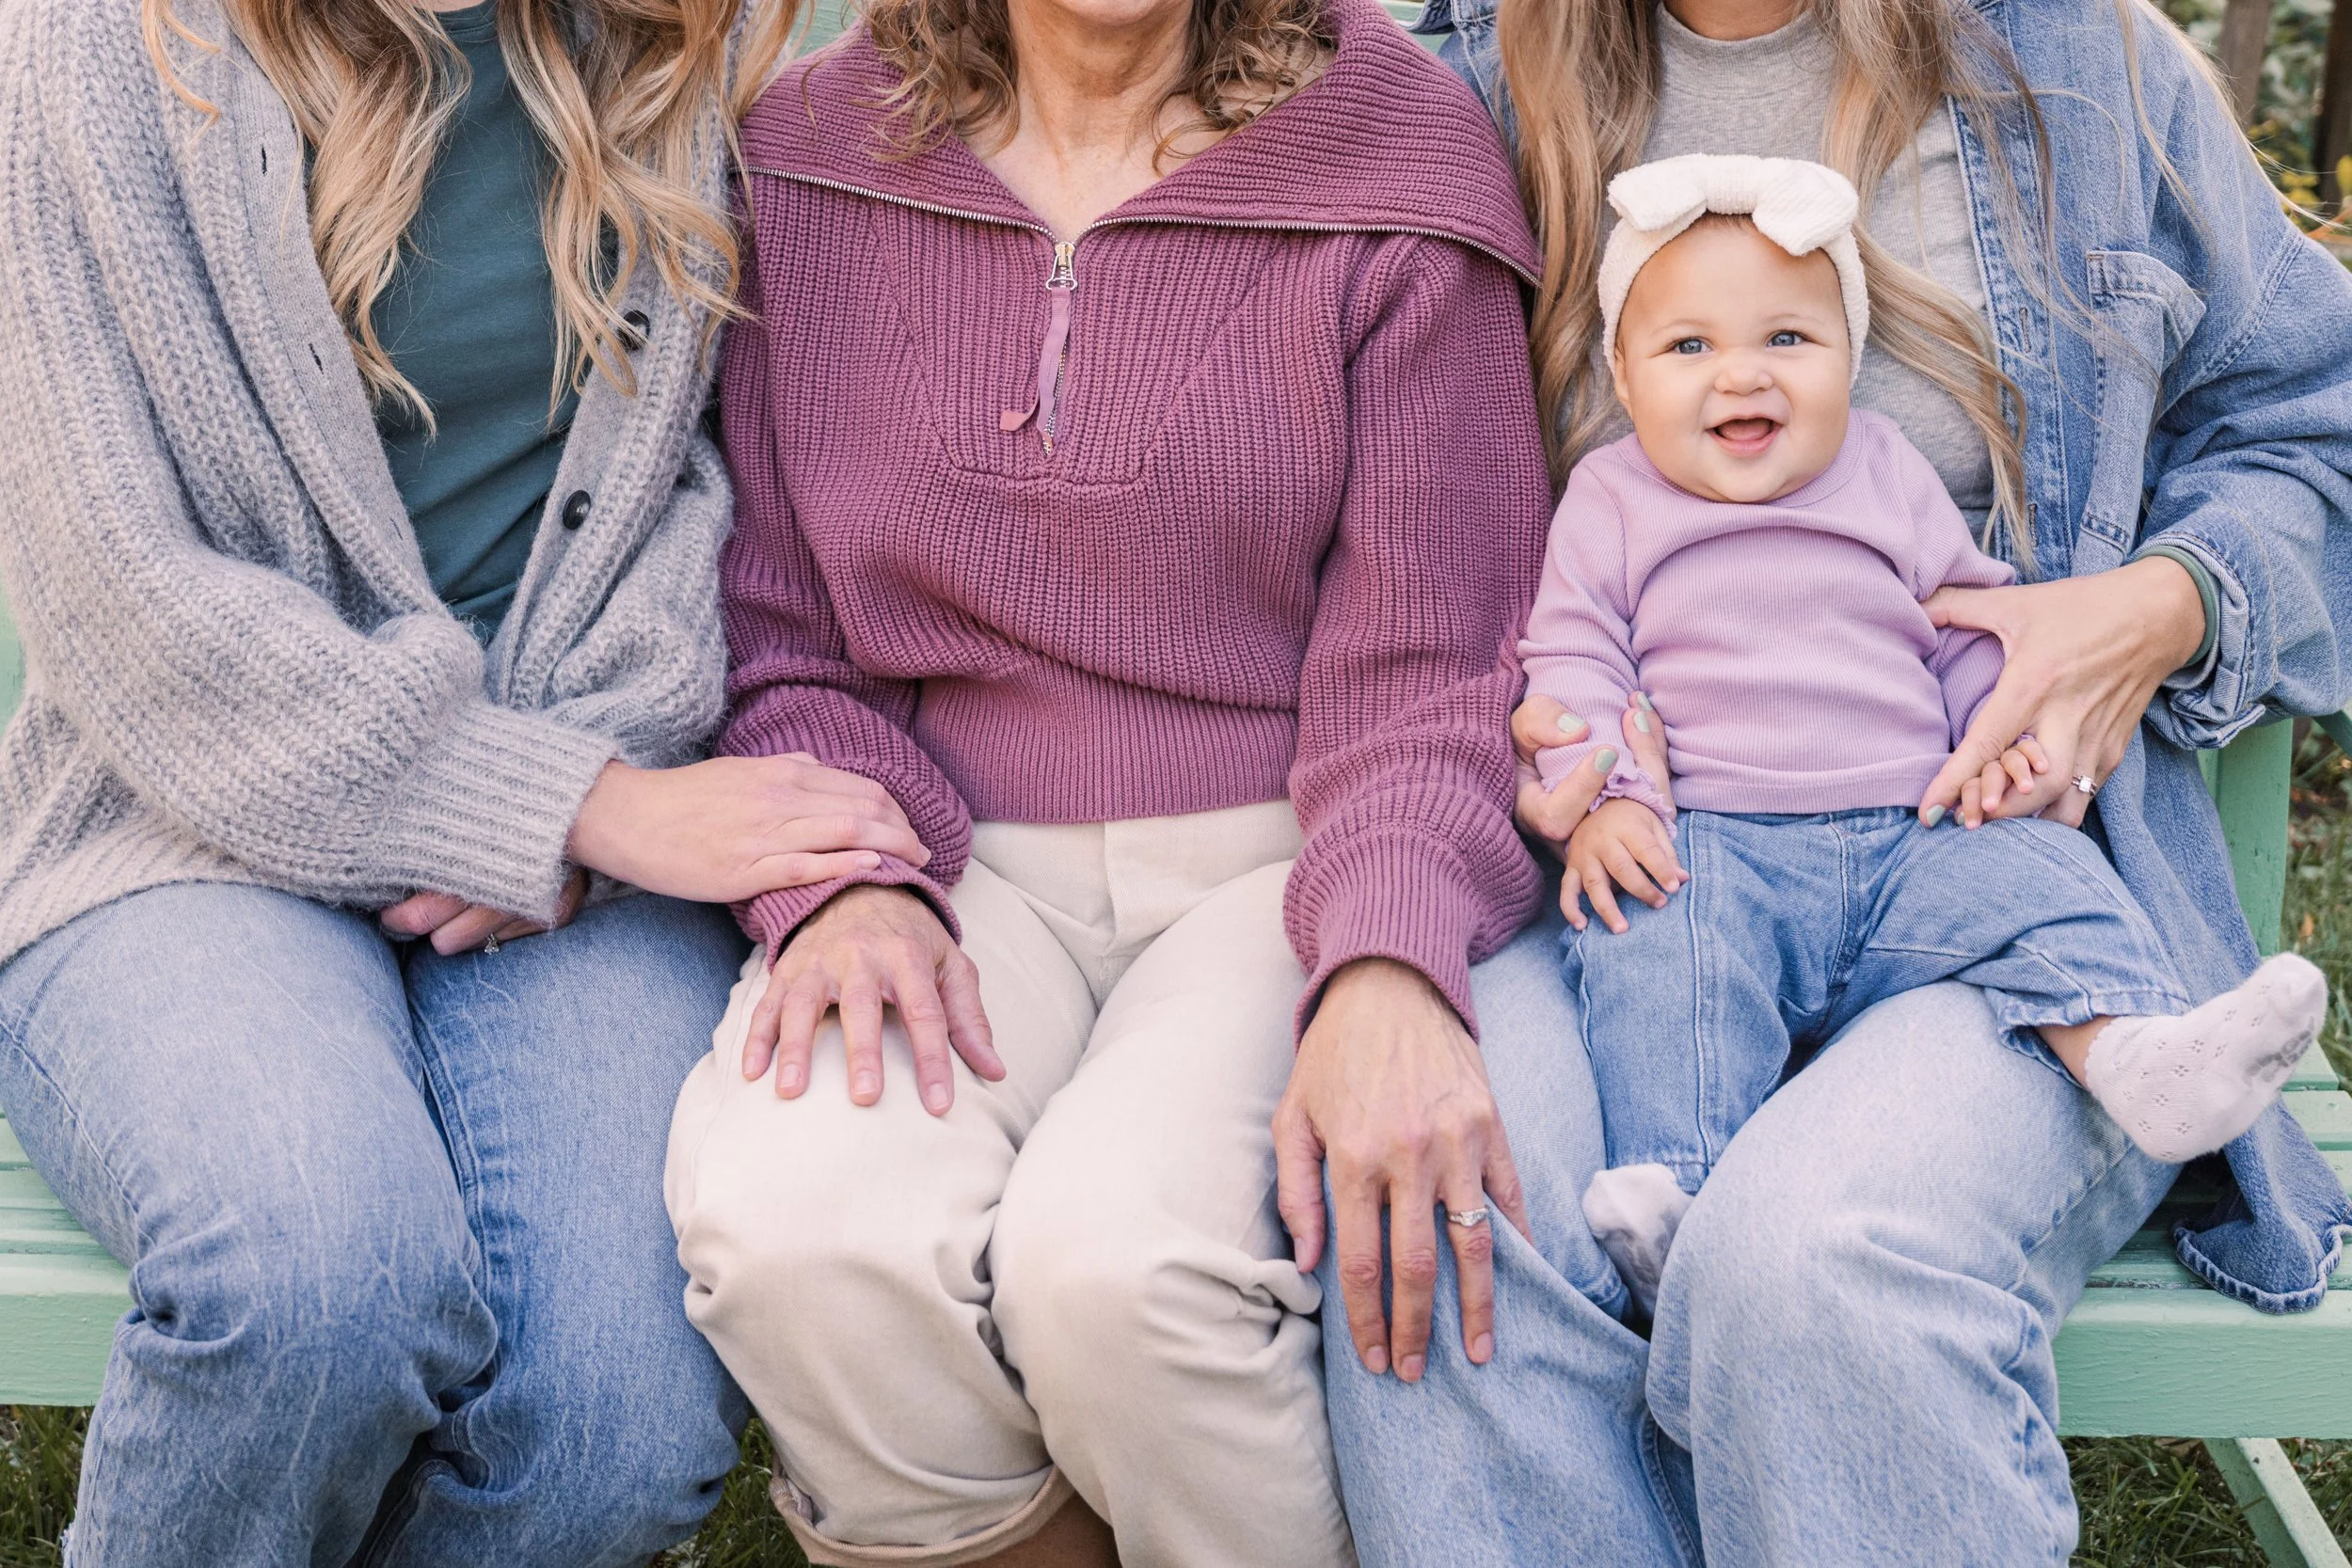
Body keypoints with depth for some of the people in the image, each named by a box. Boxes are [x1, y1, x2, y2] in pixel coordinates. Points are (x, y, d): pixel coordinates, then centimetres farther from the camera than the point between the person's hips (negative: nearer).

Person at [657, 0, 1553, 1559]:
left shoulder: (1393, 159, 1)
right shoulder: (805, 161, 7)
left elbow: (1419, 670, -3)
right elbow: (787, 639, 10)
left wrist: (1389, 961, -22)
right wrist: (849, 877, -11)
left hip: (1277, 849, -2)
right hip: (967, 856, 2)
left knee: (1115, 1254, -32)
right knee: (792, 1223, -29)